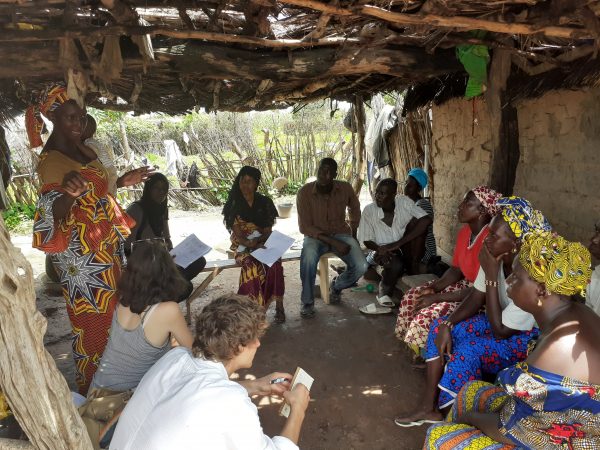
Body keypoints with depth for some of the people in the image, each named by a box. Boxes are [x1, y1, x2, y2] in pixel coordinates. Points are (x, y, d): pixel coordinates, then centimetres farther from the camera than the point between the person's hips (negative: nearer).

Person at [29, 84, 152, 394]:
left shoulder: (83, 150, 6)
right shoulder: (51, 161, -19)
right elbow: (47, 218, -29)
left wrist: (123, 181, 13)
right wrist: (67, 194, -47)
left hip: (106, 247, 9)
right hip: (81, 254, -9)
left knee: (112, 309, 19)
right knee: (93, 321, 2)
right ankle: (92, 389, 22)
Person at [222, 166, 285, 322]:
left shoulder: (265, 202, 6)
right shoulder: (233, 204, 1)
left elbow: (268, 230, 4)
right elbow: (237, 233, -5)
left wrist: (258, 241, -16)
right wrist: (248, 243, -26)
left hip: (263, 243, 2)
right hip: (242, 246, -1)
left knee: (274, 263, -31)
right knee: (253, 265, -35)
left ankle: (279, 305, -23)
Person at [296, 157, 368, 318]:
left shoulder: (345, 188, -8)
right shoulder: (305, 192, -16)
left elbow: (354, 208, 16)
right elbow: (305, 227, -16)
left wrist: (353, 232, 12)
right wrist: (333, 242, -24)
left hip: (341, 233, 3)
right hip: (315, 235, -2)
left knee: (361, 267, -21)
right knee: (308, 259, -37)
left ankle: (337, 286, 13)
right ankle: (307, 302, -12)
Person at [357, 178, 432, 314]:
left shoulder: (404, 202, -15)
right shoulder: (369, 210, -12)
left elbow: (427, 220, -27)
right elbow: (366, 240, -4)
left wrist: (396, 244, -31)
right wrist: (379, 248, -29)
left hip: (404, 251, 3)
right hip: (381, 251, -3)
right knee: (395, 263, -34)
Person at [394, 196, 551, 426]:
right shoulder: (495, 258, -13)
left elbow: (500, 331, -28)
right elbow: (476, 298, -1)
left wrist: (491, 277, -32)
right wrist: (447, 325, -16)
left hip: (529, 337, -7)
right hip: (501, 322, 8)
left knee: (469, 350, -30)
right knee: (439, 327, -6)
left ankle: (441, 410, -5)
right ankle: (428, 408, -1)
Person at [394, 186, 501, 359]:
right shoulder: (464, 232, 0)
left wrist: (436, 297, -24)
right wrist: (433, 288, -9)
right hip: (464, 285, 9)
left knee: (427, 316, -23)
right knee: (412, 297, 0)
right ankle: (422, 349, 16)